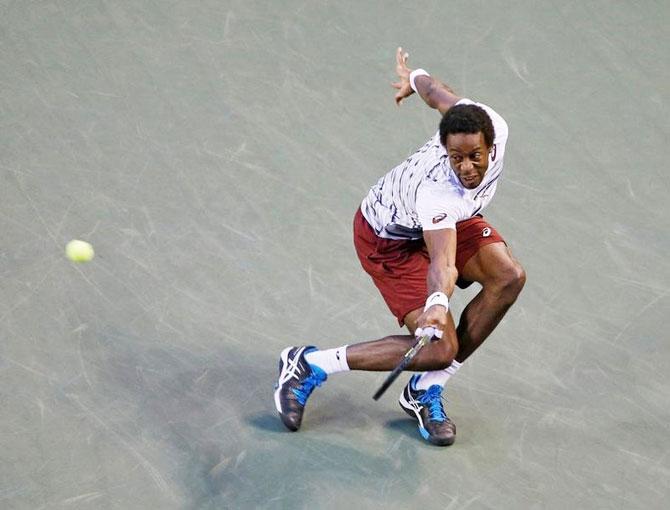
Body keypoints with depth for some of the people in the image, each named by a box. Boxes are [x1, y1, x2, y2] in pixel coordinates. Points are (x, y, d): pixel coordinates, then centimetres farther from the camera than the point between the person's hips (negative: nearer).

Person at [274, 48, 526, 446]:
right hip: (390, 239, -8)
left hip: (445, 219, 8)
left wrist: (413, 78, 17)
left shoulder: (493, 126, -25)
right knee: (439, 348, -19)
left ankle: (425, 391, -1)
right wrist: (438, 302, -74)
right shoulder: (436, 190, -44)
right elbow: (442, 262, -53)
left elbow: (437, 91, -4)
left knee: (509, 277, -18)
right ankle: (309, 365, -2)